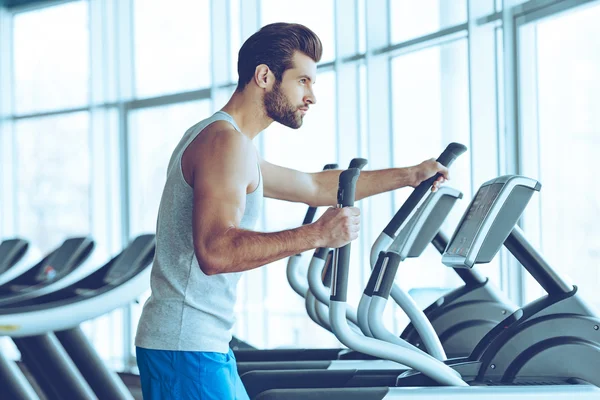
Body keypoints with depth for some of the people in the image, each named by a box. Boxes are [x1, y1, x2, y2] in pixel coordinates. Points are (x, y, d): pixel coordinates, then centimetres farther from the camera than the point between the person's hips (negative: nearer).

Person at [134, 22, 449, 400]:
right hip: (186, 350, -11)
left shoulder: (231, 144, 20)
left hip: (208, 344, 11)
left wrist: (409, 175, 31)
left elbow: (313, 186, 31)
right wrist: (317, 235, -27)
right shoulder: (226, 142, -14)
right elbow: (215, 251, -27)